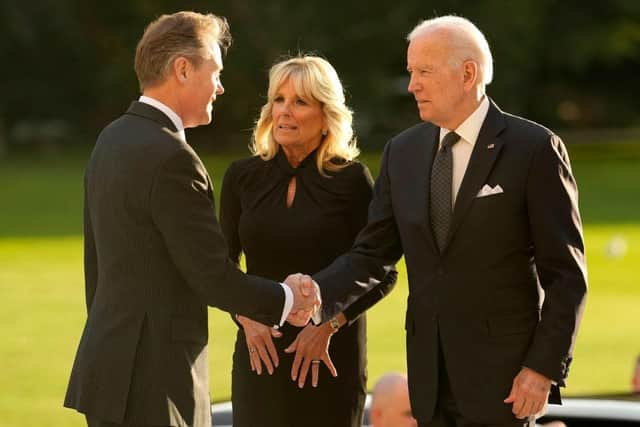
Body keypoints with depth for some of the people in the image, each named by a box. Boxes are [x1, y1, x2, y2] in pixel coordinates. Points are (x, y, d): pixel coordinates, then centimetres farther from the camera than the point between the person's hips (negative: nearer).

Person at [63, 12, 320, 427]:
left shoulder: (113, 140, 11)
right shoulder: (171, 158, -18)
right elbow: (214, 276, -16)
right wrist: (286, 300, 0)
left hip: (108, 368, 10)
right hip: (151, 384, -9)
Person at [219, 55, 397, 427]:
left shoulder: (352, 179, -5)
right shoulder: (243, 177, 3)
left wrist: (329, 324, -13)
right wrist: (245, 317, -6)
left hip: (333, 352, -2)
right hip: (261, 351, 2)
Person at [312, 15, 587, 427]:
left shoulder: (534, 148, -7)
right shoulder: (403, 151, 9)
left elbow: (566, 272, -8)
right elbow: (371, 253, 6)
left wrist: (545, 367, -14)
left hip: (500, 374, -5)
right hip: (431, 375, 6)